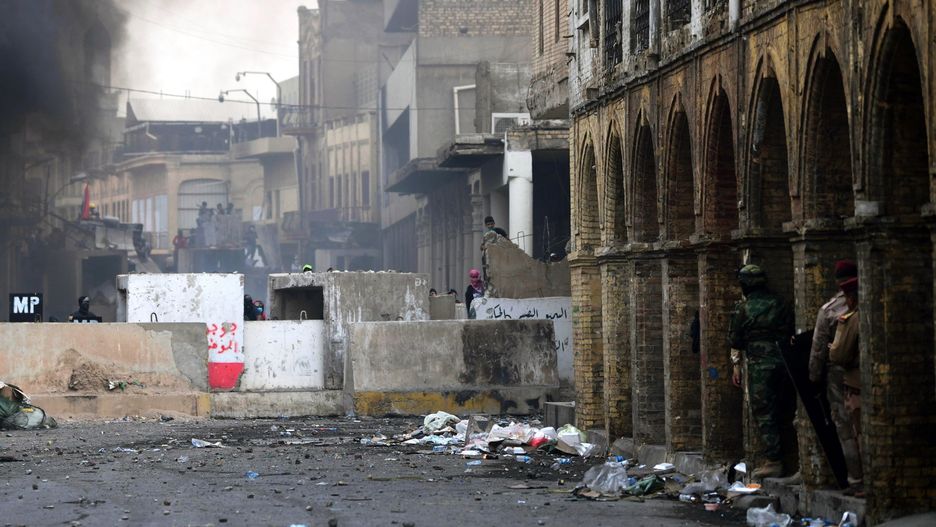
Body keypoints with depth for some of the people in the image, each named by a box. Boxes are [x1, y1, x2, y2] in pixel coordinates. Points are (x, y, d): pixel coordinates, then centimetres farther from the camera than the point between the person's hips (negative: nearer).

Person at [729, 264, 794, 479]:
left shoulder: (743, 308, -2)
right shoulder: (780, 304, 10)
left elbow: (735, 340, 1)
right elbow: (791, 332, 11)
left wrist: (736, 366, 10)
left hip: (759, 364, -5)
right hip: (783, 362, 5)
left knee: (763, 413, -3)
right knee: (776, 411, 12)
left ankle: (773, 461, -8)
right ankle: (774, 456, 12)